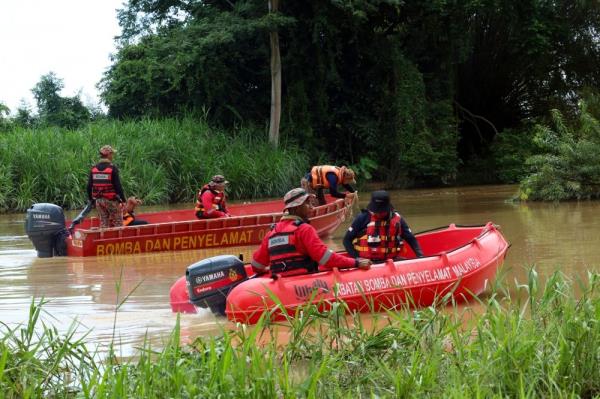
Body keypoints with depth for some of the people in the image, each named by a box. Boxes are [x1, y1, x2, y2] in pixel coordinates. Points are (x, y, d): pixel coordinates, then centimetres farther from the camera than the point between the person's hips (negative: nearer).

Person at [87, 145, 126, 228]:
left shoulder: (94, 168, 4)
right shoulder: (113, 168, -12)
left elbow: (89, 186, 7)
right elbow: (117, 185, -13)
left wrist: (91, 199, 17)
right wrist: (122, 198, -6)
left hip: (99, 200, 5)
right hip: (111, 200, -5)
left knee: (103, 222, 12)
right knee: (117, 222, 1)